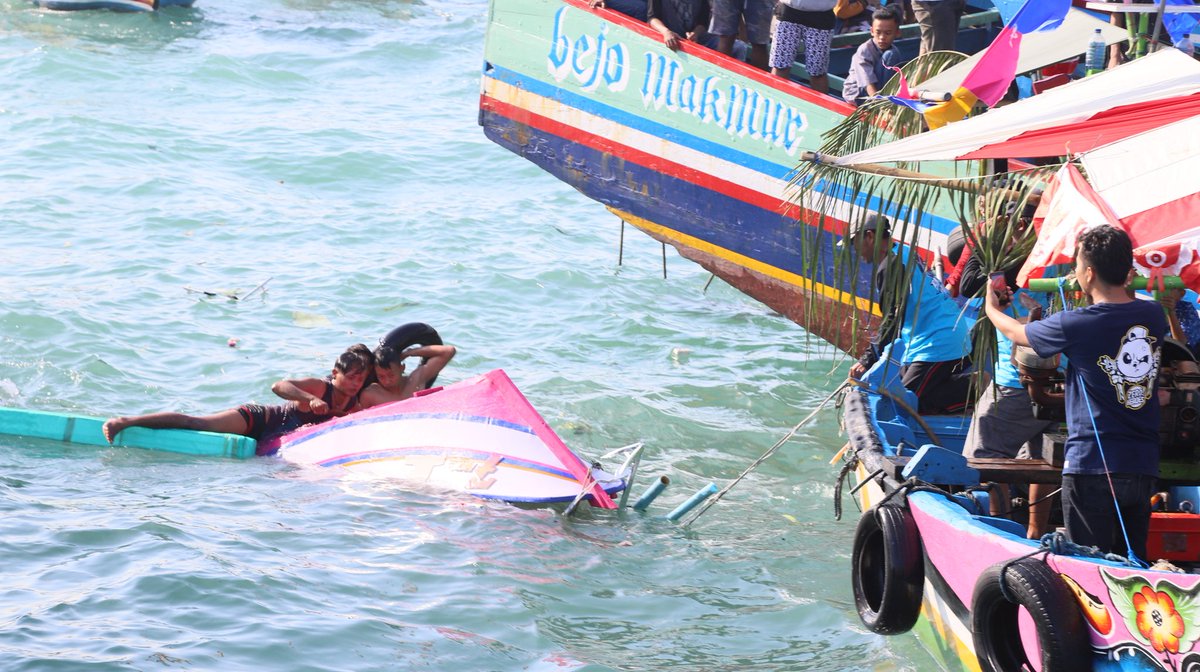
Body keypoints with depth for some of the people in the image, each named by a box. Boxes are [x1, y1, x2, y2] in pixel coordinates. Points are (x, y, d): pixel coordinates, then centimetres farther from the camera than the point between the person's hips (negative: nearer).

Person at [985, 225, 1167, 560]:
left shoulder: (1075, 325, -11)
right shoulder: (1153, 316, 3)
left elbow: (1015, 332, 9)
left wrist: (991, 308, 30)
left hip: (1092, 466, -5)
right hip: (1143, 467, 5)